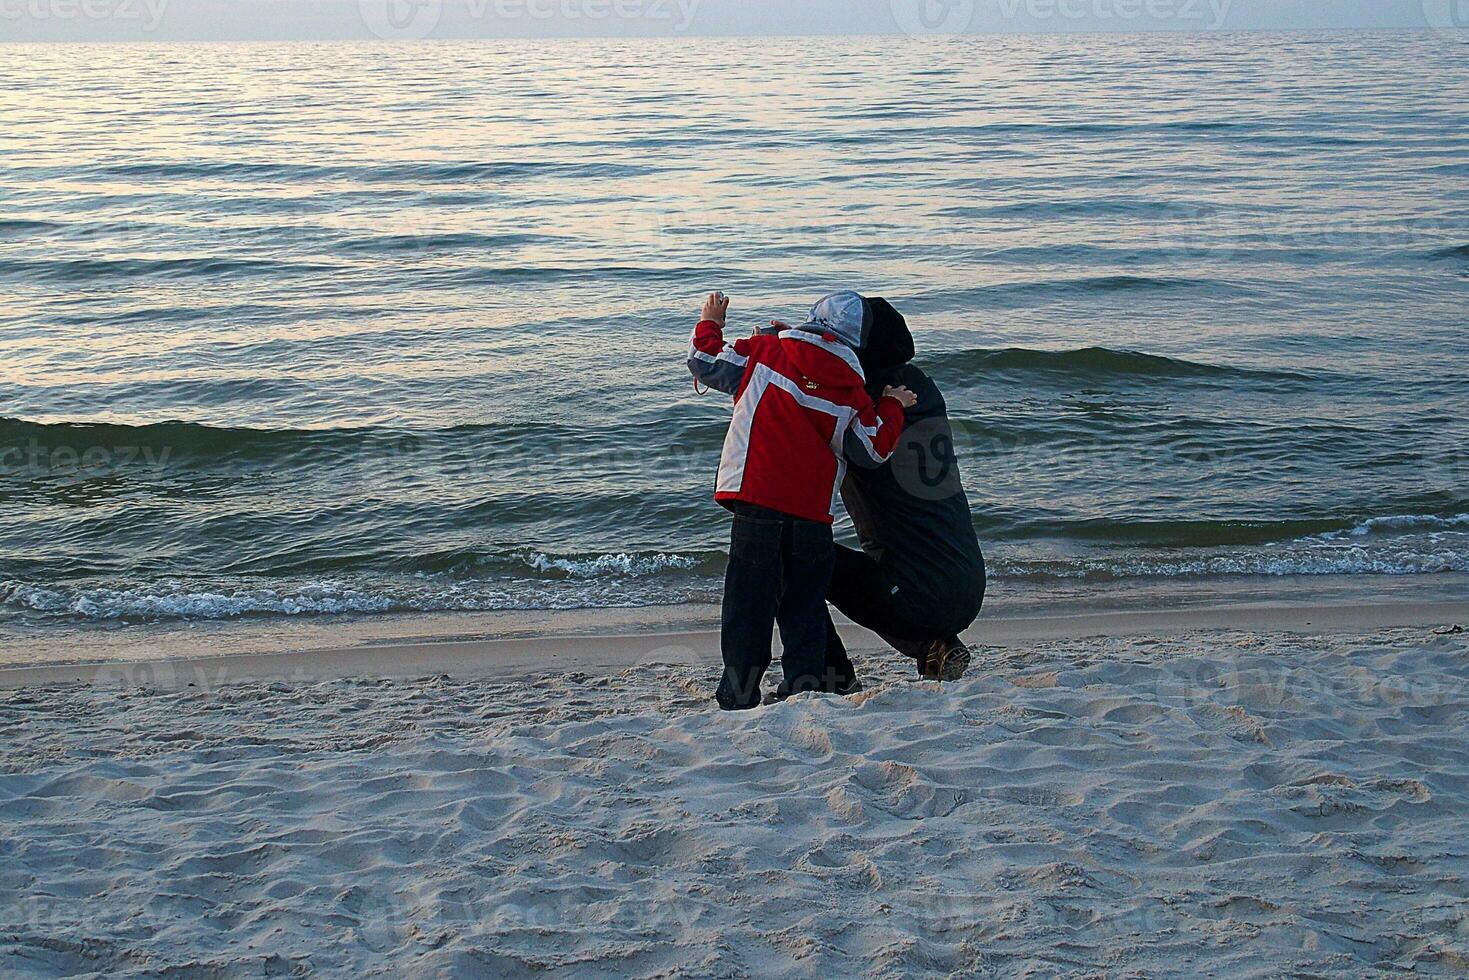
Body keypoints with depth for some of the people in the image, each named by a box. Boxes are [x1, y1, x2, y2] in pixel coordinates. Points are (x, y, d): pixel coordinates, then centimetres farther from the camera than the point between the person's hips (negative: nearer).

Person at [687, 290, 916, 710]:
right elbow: (873, 447, 6)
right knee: (805, 604, 15)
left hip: (756, 500, -1)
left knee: (748, 600, 3)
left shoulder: (764, 350, 2)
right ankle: (805, 687, 14)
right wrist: (891, 407, 22)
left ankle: (740, 695, 2)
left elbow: (706, 364, 10)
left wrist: (710, 324, 28)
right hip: (812, 512, 1)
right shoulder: (849, 384, 2)